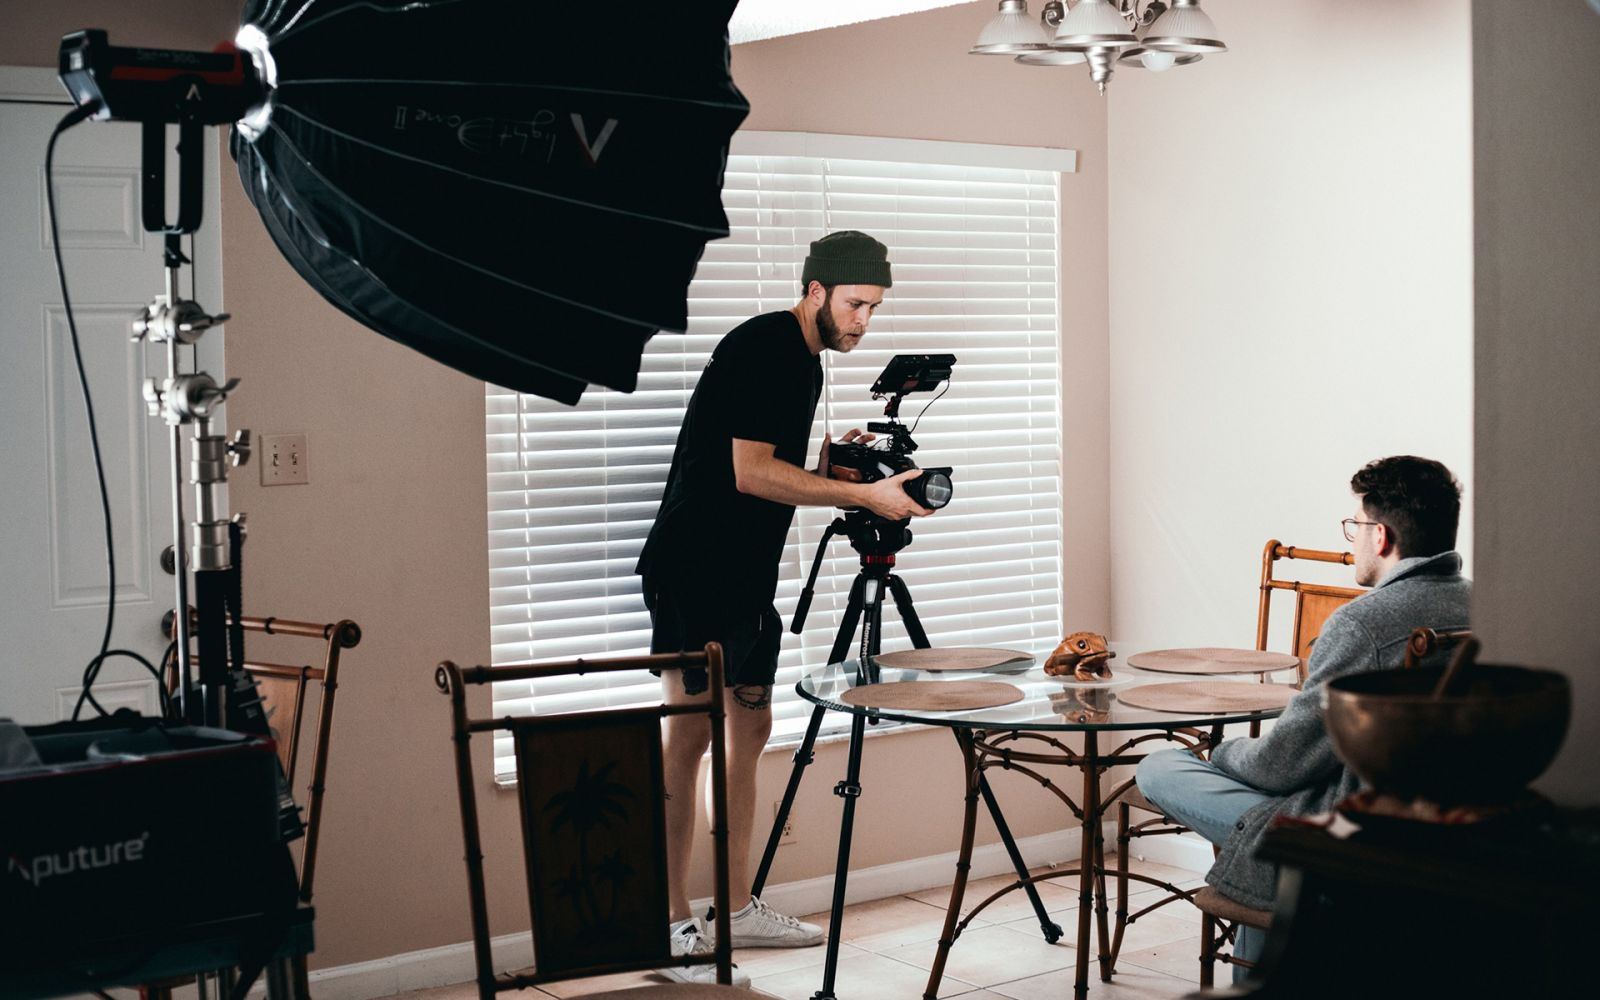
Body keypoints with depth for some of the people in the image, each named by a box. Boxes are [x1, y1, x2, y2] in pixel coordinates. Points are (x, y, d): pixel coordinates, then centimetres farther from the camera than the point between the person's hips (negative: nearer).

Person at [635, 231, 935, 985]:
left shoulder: (804, 360, 15)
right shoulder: (761, 348, -15)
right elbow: (749, 473, -22)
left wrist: (829, 465, 3)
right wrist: (863, 496, -21)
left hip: (746, 575, 10)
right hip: (694, 573, -10)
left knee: (749, 730, 12)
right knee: (690, 736, -8)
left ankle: (739, 909, 20)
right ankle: (671, 929, -5)